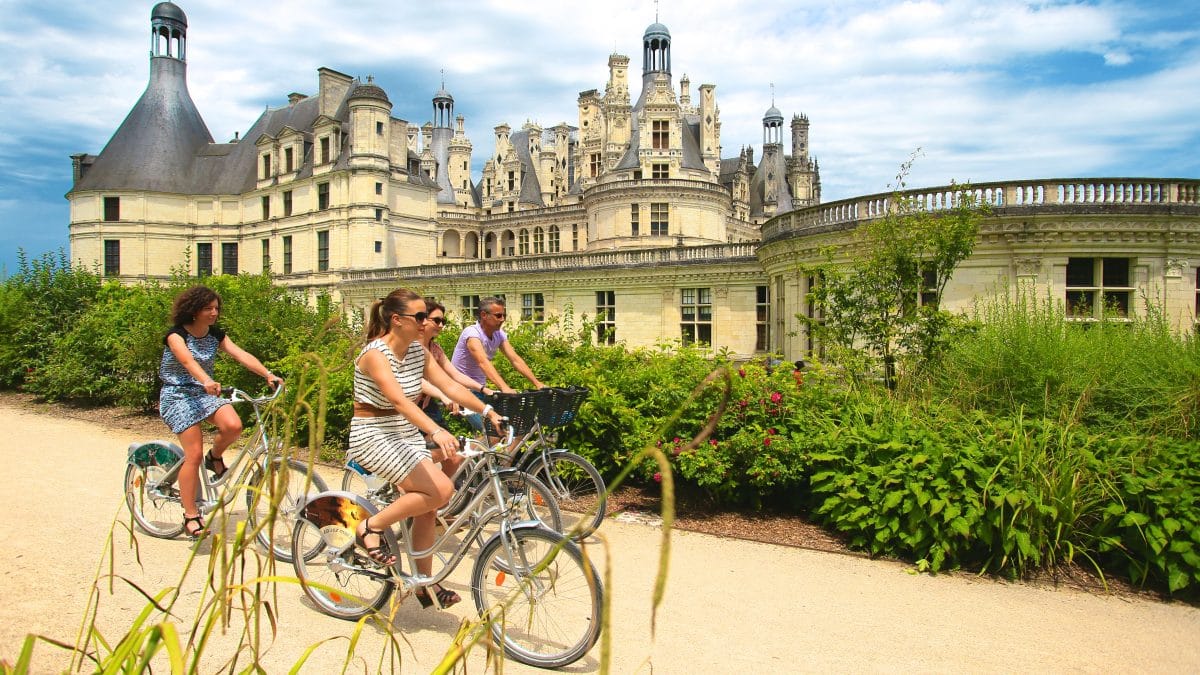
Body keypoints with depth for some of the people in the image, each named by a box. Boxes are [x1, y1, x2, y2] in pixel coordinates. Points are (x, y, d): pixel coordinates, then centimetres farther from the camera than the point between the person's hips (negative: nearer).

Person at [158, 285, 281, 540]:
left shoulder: (216, 334, 4)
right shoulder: (176, 334, -12)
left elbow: (240, 354, -10)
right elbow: (187, 360, -32)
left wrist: (268, 374, -27)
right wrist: (207, 380, -52)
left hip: (205, 392, 5)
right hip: (178, 395, -4)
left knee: (233, 425, -26)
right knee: (194, 454, -14)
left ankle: (215, 458, 7)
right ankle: (191, 516, -3)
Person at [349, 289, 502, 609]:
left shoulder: (418, 351, 4)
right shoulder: (375, 353, -19)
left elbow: (450, 386, 2)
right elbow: (400, 400, -34)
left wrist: (489, 412, -8)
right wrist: (437, 432, -46)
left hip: (408, 435, 8)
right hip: (373, 436, -7)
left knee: (426, 509, 1)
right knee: (441, 490, -22)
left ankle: (426, 583, 17)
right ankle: (370, 528, -4)